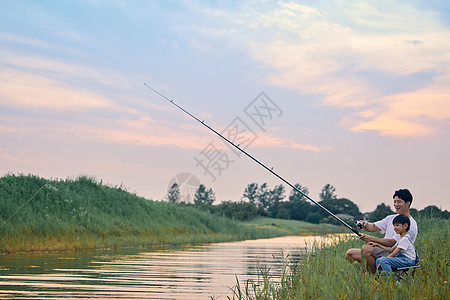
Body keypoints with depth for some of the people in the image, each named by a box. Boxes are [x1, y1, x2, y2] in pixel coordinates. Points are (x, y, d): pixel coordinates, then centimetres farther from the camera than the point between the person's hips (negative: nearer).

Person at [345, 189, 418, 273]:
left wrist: (371, 239, -24)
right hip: (382, 252, 9)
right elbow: (373, 227, 9)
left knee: (366, 248, -33)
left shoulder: (411, 225, -10)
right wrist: (365, 224, -15)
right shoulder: (391, 218, 18)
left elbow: (392, 243, -18)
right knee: (350, 254, -3)